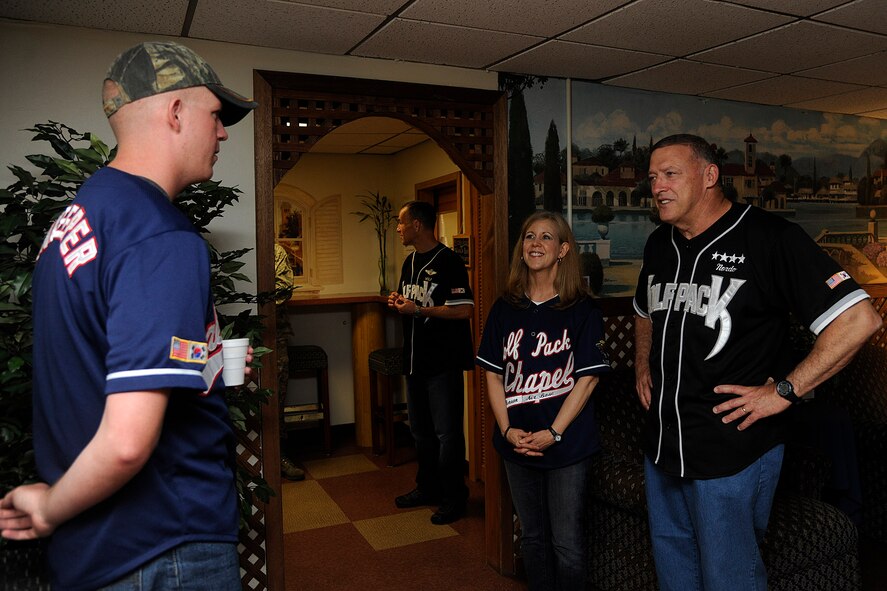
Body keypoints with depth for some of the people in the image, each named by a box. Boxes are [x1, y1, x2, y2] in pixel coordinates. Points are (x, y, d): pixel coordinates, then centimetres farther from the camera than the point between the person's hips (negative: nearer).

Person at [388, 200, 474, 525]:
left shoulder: (447, 261, -14)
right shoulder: (410, 262, 14)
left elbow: (464, 309, -21)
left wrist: (416, 309, -20)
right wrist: (398, 301, 3)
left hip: (443, 361, -9)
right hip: (415, 359, 9)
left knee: (446, 432, 0)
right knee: (420, 429, 18)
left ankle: (453, 497, 13)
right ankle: (427, 488, 33)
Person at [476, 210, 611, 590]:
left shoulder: (582, 310, -6)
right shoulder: (505, 309, 4)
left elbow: (587, 378, -9)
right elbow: (493, 376, 4)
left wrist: (553, 433, -15)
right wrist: (508, 429, -7)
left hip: (567, 445, -3)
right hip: (517, 443, 4)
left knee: (567, 542, 4)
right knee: (532, 536, 17)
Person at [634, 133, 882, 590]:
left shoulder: (769, 238, -15)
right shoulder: (659, 244, 8)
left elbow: (859, 319, -19)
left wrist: (784, 391, -19)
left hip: (733, 453, -7)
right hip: (660, 445, 7)